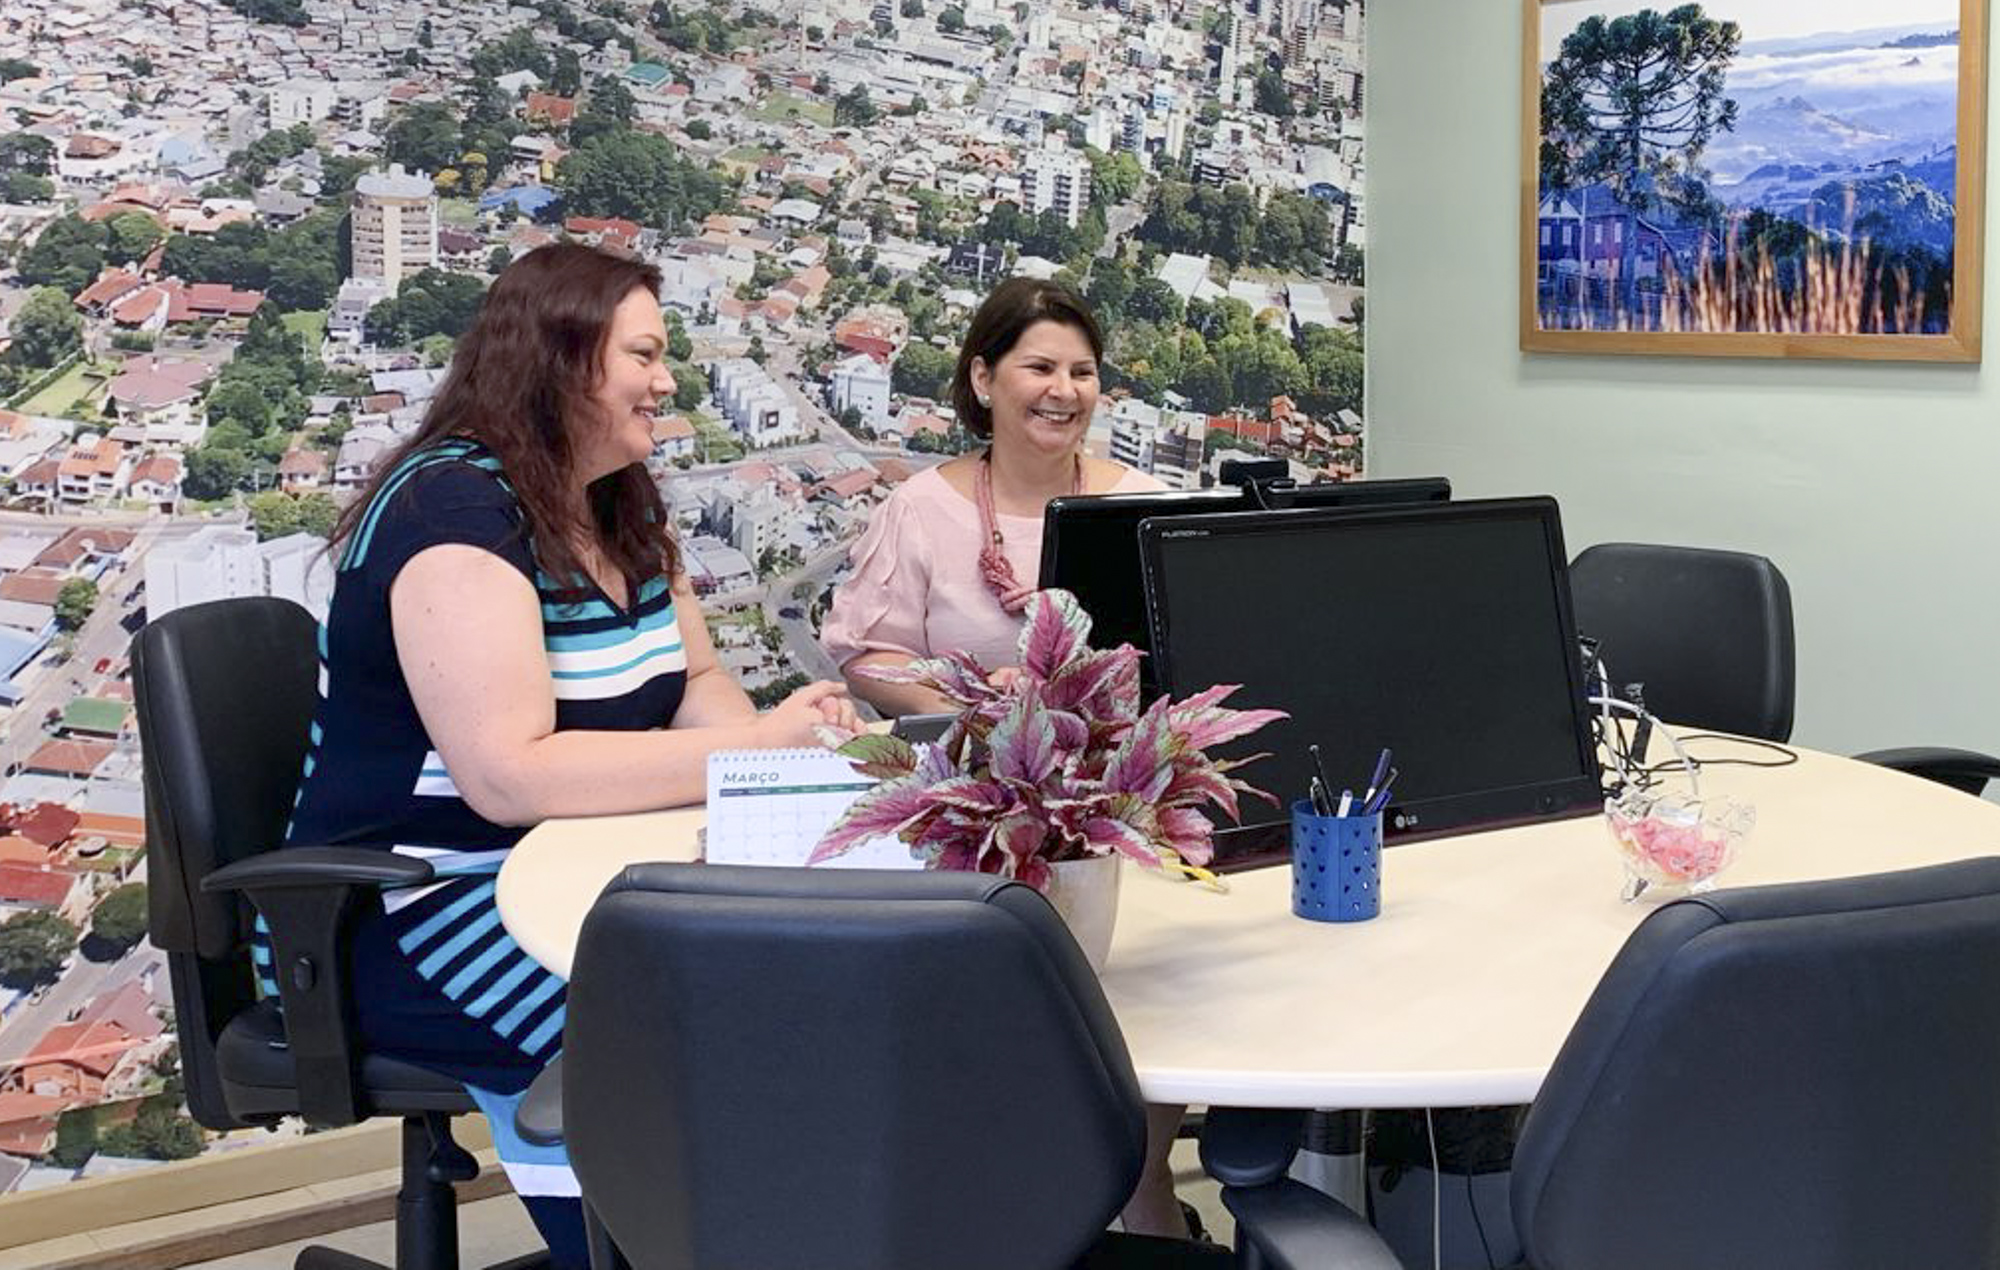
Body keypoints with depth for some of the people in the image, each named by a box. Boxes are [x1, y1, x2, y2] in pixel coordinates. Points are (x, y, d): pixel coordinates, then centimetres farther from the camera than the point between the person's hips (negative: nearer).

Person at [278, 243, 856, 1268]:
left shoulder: (622, 504, 8)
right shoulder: (456, 509, -20)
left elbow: (691, 682, 15)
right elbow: (510, 775, -29)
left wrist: (769, 732, -9)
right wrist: (754, 749, -28)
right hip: (406, 914, -8)